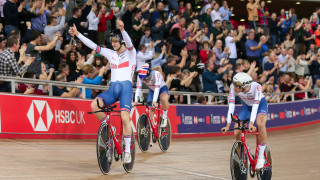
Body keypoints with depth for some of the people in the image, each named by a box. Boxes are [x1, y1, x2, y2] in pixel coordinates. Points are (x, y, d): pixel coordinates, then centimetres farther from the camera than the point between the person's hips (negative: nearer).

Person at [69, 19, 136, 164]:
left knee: (124, 117, -20)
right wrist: (77, 34, 6)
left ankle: (127, 150, -13)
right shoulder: (110, 54, 18)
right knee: (94, 104, -24)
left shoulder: (130, 53, 5)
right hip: (112, 88, 5)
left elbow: (129, 43, -17)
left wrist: (122, 29, -37)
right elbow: (93, 46, 14)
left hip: (126, 87, -4)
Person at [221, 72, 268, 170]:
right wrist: (228, 124, -33)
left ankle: (261, 157, -23)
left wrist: (251, 123, -51)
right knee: (237, 133, -13)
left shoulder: (256, 86, -36)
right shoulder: (233, 87, -28)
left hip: (260, 104, -4)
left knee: (260, 124, -35)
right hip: (247, 106, 4)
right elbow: (231, 105, -27)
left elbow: (255, 105, -40)